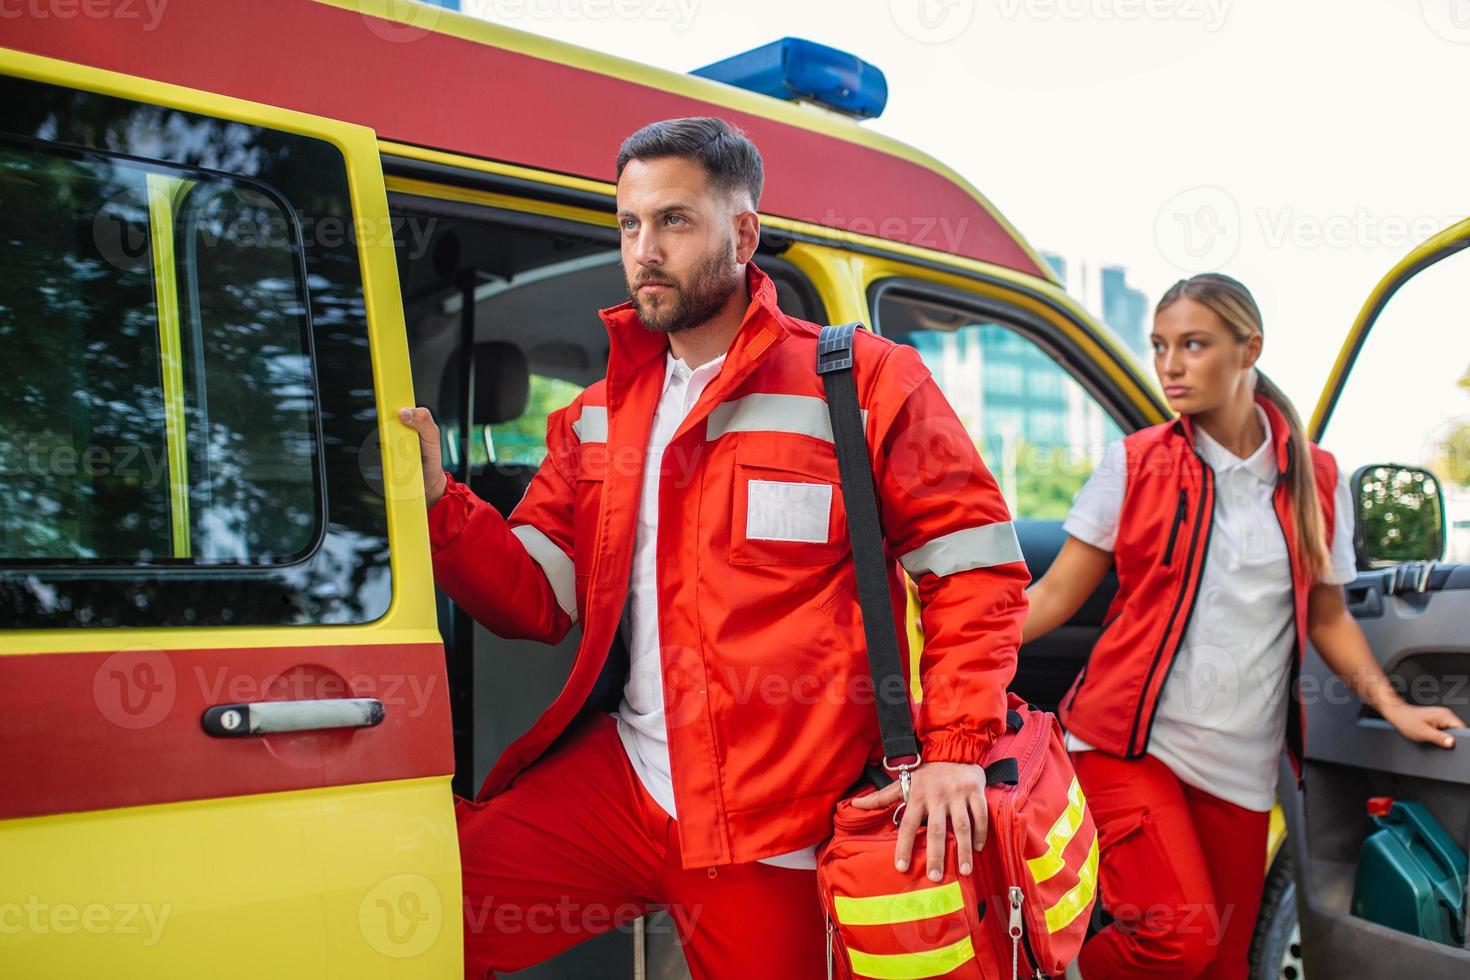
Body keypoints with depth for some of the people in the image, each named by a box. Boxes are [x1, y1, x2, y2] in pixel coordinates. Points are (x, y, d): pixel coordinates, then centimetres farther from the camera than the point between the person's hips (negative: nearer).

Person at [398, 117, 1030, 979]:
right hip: (620, 776, 4)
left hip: (770, 825, -4)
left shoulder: (863, 382, -3)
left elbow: (978, 568, -3)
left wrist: (955, 748, -12)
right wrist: (436, 501, -7)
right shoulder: (600, 417, 13)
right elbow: (539, 598, 8)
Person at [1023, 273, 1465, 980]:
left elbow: (1327, 615, 16)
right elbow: (1057, 594, -2)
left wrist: (1391, 704, 4)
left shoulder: (1316, 480, 5)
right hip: (1129, 741, -3)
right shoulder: (1134, 465, -1)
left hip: (1240, 766, 4)